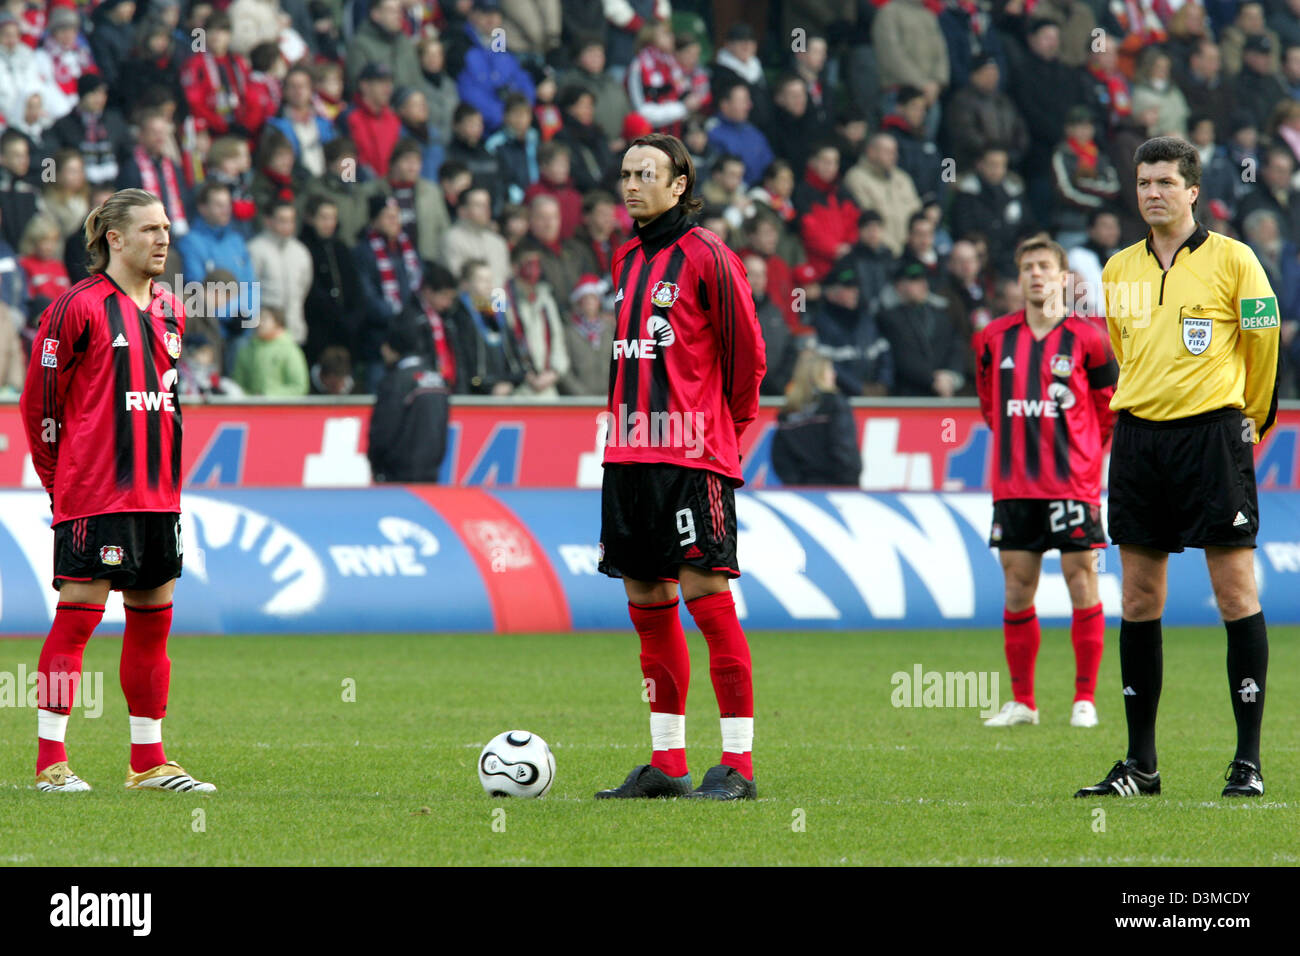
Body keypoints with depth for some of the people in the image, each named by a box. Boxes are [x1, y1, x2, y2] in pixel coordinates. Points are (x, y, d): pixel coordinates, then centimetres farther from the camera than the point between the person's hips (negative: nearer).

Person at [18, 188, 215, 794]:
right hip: (94, 494, -7)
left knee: (153, 618, 8)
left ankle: (148, 761, 15)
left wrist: (164, 471, 18)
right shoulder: (79, 307, -8)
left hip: (157, 492, 7)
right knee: (77, 617, -7)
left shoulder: (170, 311, 14)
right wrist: (62, 482, 0)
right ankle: (50, 761, -3)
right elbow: (39, 400, -5)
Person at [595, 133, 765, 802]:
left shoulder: (705, 256, -7)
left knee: (706, 595, -9)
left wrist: (729, 429, 2)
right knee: (647, 602, 9)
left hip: (691, 457, -8)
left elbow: (746, 352, -5)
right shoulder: (626, 261, 16)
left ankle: (737, 765, -7)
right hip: (628, 451, 8)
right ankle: (666, 764, 15)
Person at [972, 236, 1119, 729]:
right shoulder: (992, 339, 7)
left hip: (1073, 482, -3)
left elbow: (1110, 407, 7)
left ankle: (1085, 698, 3)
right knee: (1017, 585, 3)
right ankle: (1022, 701, 10)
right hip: (1013, 483, 3)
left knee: (1081, 579, -3)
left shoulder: (1086, 339, -3)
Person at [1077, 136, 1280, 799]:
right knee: (1139, 601, 4)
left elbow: (1263, 342, 6)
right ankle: (1139, 764, 9)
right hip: (1138, 438, 5)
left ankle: (1249, 761, -3)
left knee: (1236, 591, -6)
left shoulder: (1231, 259, -2)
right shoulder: (1119, 269, 11)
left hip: (1213, 434, -5)